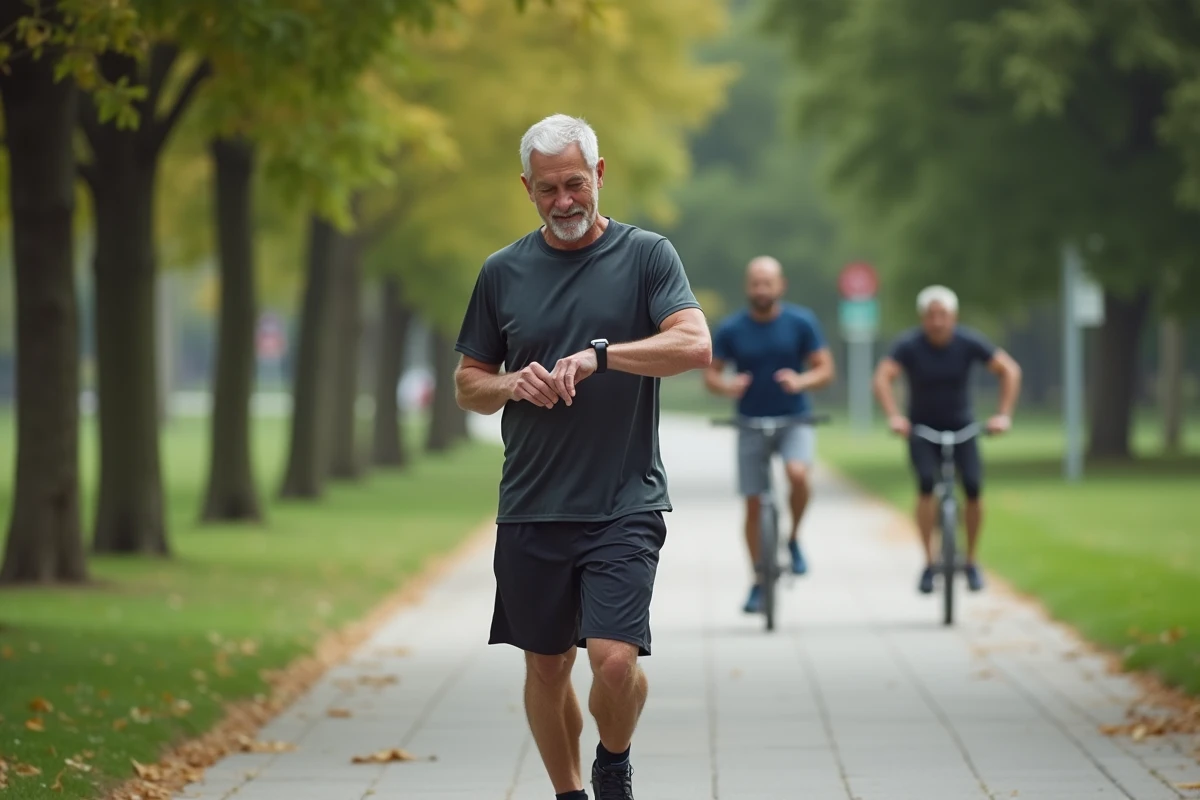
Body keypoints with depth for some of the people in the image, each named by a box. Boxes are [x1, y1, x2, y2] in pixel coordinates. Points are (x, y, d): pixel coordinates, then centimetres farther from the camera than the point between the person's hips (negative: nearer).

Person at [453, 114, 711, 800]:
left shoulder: (648, 255, 0)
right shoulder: (503, 272, 9)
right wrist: (512, 385, -6)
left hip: (625, 504, -3)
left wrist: (598, 354, -23)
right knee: (547, 667, 9)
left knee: (615, 658, -15)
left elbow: (695, 344, -14)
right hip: (532, 507, 3)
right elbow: (468, 383, 15)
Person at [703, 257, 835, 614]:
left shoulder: (801, 322, -5)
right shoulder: (731, 329, -4)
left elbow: (825, 369, -4)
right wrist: (726, 386, -22)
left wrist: (801, 381, -25)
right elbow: (710, 374, 1)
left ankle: (794, 540, -5)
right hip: (753, 424, 1)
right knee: (753, 505, 2)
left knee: (798, 473, -31)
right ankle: (759, 583, 16)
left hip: (795, 420, -1)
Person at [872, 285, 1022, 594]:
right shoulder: (909, 345, -16)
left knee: (973, 487, -16)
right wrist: (893, 416, -42)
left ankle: (972, 562, 2)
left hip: (961, 426, 1)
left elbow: (1010, 370, -13)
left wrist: (1004, 415, -23)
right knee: (926, 483, -25)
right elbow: (882, 377, -28)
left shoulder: (968, 342, -13)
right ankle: (929, 563, -18)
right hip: (922, 428, -1)